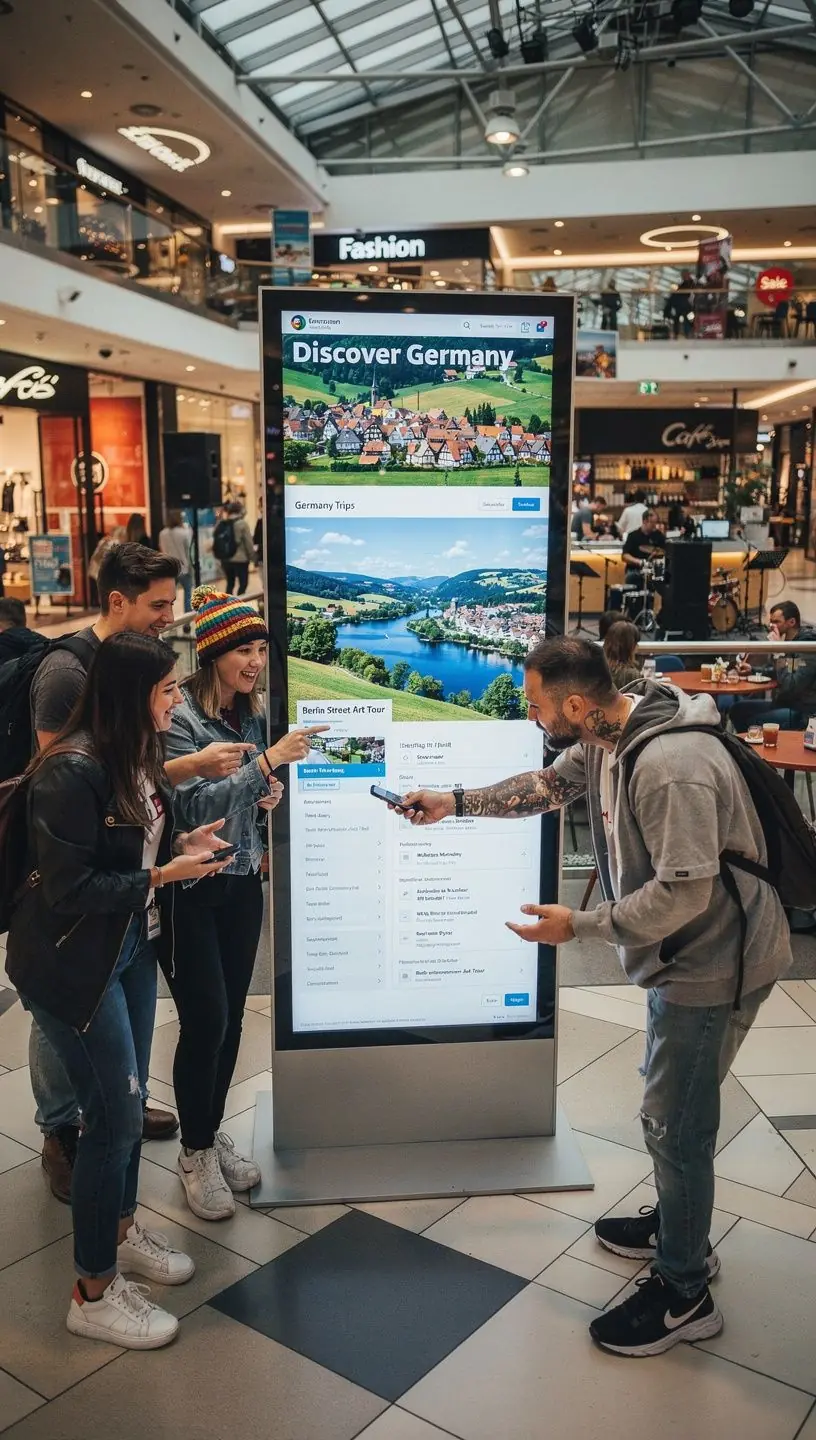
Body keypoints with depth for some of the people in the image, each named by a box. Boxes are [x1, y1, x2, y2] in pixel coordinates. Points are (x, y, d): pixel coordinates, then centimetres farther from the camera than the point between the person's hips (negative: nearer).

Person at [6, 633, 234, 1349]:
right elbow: (69, 891, -23)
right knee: (116, 1114, -1)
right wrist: (163, 875, -22)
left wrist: (182, 842, -4)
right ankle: (94, 1291, 17)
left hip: (132, 947, 8)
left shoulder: (139, 755, 0)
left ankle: (121, 1227, 41)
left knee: (128, 1101, 19)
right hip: (73, 963, -8)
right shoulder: (70, 772, -25)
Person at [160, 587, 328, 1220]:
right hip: (188, 888, -6)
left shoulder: (254, 715, 5)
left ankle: (214, 1131, 30)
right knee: (205, 1020, -2)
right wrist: (268, 761, -27)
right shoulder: (178, 717, -16)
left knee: (231, 1016, 12)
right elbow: (193, 804, -24)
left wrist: (272, 793, -2)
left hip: (242, 883, 6)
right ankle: (196, 1152, 17)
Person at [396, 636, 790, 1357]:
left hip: (715, 961, -10)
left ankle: (683, 1294, 21)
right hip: (683, 952, 10)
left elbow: (684, 892, -33)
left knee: (675, 1119, 2)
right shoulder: (605, 737, -2)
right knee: (672, 1097, 24)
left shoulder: (671, 767, -34)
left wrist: (579, 925, -24)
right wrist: (455, 801, 10)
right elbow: (551, 784, 15)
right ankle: (679, 1229, 46)